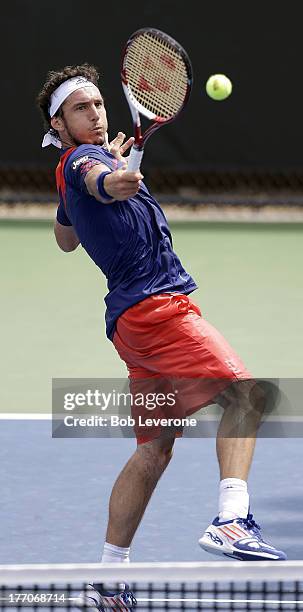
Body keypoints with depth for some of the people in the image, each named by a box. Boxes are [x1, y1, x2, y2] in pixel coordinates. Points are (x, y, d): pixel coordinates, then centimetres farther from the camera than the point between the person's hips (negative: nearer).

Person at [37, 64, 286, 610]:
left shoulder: (79, 168, 21)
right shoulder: (81, 159, -7)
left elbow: (66, 239, 40)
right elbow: (93, 177, -34)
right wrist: (109, 181, -59)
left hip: (132, 319, 10)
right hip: (155, 304, -10)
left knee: (155, 448, 13)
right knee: (245, 393, -22)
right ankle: (231, 520, -38)